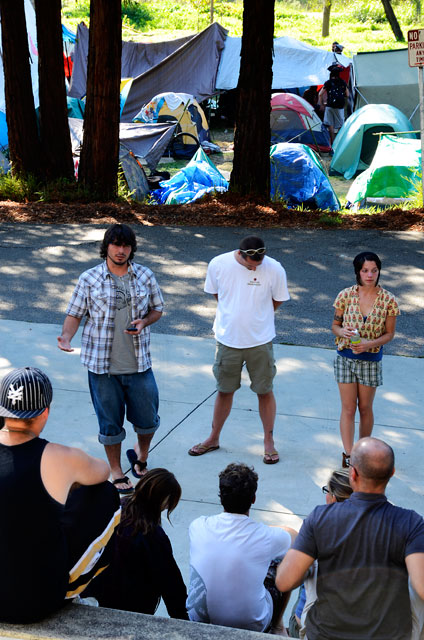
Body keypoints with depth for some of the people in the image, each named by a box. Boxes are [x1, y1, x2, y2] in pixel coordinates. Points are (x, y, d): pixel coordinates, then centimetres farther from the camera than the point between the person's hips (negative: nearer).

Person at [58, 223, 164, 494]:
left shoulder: (145, 276, 2)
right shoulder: (89, 279, -4)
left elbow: (157, 309, 12)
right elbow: (75, 314, 0)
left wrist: (144, 322, -10)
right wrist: (66, 337, -19)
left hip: (139, 364, 2)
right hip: (103, 366, -2)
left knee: (148, 418, 10)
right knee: (110, 422, 9)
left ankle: (141, 453, 41)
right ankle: (116, 472, 28)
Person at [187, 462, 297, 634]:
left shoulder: (198, 527, -13)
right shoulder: (266, 536, -19)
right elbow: (295, 536, 6)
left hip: (199, 620, 3)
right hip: (250, 625, -2)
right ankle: (276, 626, 34)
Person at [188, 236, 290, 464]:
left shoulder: (274, 270, -15)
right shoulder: (219, 264, -11)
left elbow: (277, 301, 2)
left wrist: (256, 316, 5)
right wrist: (235, 314, 5)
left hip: (260, 341, -1)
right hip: (228, 339, 1)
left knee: (264, 391, 7)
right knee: (224, 390, 14)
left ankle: (268, 441, 24)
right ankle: (214, 438, 31)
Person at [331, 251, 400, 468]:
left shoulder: (388, 300, -9)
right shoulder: (346, 295, -7)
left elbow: (389, 333, -2)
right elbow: (335, 325, 3)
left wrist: (370, 343, -20)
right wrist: (343, 332, -20)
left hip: (371, 360, 0)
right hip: (345, 357, 0)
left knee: (365, 408, 12)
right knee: (348, 408, 2)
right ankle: (348, 455, 6)